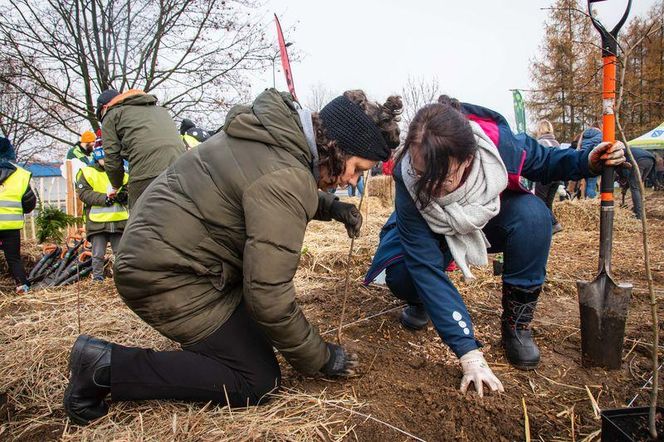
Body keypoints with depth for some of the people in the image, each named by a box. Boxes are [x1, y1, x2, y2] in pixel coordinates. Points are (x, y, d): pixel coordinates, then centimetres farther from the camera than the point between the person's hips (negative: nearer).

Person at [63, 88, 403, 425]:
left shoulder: (283, 130, 1)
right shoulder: (284, 177, -27)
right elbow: (269, 296, -26)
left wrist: (331, 207, 6)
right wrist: (319, 359, -11)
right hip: (166, 276, -10)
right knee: (258, 383, -6)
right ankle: (107, 365, -5)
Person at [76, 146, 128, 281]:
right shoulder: (88, 172, 5)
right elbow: (83, 192, -7)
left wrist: (124, 195, -12)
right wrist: (104, 198, -17)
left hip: (119, 220, 3)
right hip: (98, 221, -3)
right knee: (98, 254, 3)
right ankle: (97, 278, 12)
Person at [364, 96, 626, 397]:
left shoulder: (502, 146, -35)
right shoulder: (409, 186, -38)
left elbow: (545, 162, -9)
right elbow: (427, 269, -38)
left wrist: (587, 162, -31)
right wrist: (469, 352, -40)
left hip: (494, 220, 2)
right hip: (435, 234, -1)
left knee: (533, 215, -31)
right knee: (400, 275, -30)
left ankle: (516, 324, -11)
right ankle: (422, 301, 10)